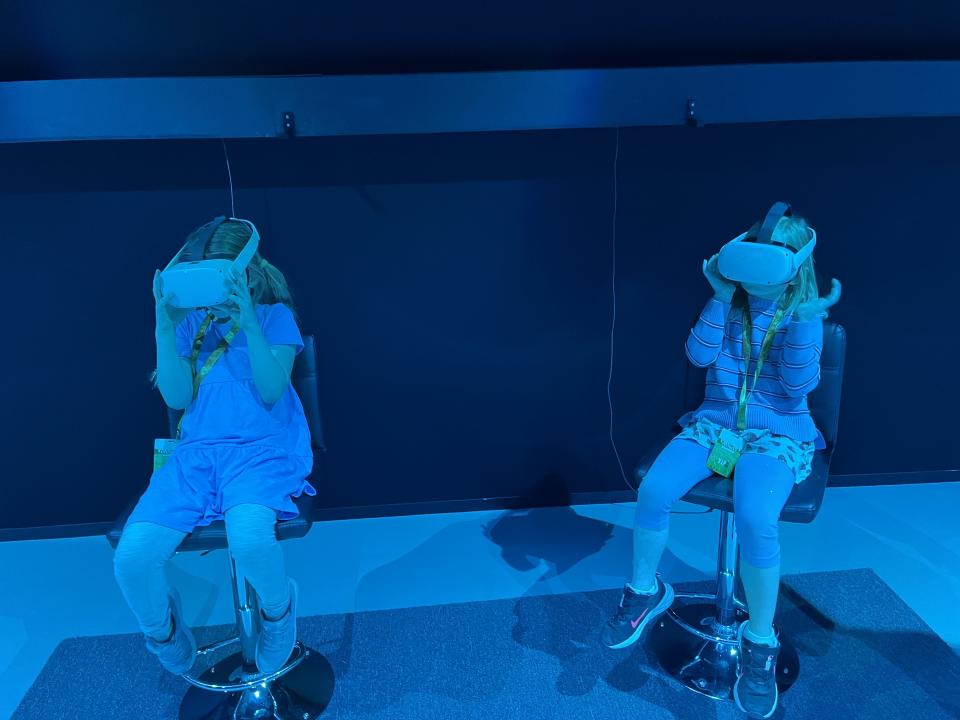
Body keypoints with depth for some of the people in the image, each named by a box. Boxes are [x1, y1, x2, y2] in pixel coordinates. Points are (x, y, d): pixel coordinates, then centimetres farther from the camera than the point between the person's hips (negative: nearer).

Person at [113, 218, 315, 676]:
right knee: (131, 558, -20)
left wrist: (249, 324, -14)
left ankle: (278, 609, 0)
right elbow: (176, 397, 5)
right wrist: (165, 328, -5)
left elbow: (272, 392, -5)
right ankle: (164, 633, 16)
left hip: (261, 448, -3)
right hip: (197, 451, 4)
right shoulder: (192, 322, 15)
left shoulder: (274, 315, 7)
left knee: (249, 540, -36)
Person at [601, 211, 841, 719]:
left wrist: (804, 322, -23)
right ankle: (645, 591, 3)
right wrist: (720, 297, -16)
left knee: (754, 518, -33)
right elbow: (699, 355, -10)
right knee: (653, 490, -24)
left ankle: (760, 640, -8)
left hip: (779, 434, -2)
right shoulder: (733, 302, 3)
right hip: (715, 422, 3)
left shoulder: (804, 313, -3)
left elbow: (799, 386, -13)